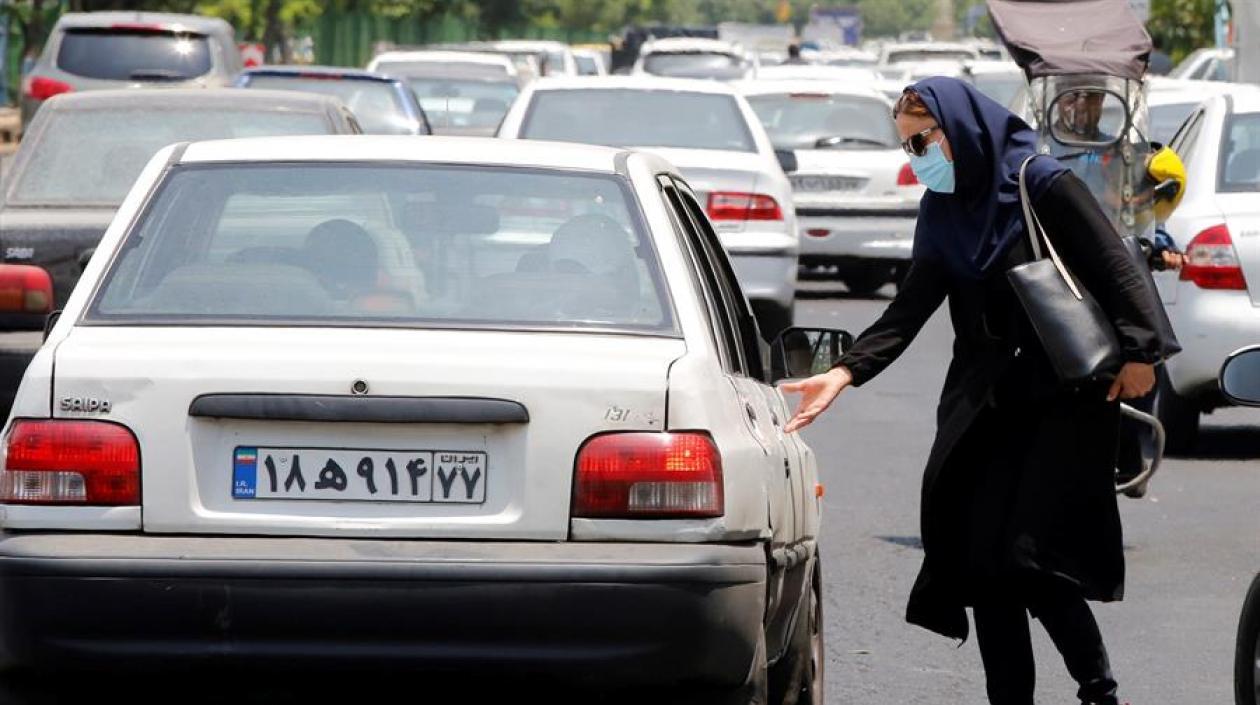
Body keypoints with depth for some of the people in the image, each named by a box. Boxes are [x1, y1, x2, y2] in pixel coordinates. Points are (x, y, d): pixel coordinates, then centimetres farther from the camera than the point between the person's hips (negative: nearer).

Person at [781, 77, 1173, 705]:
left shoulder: (1043, 186, -8)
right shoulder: (943, 211, 10)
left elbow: (1115, 270, -10)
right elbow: (909, 310, 3)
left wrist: (1137, 352, -18)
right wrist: (845, 373, -10)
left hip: (1065, 402, -7)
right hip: (986, 405, 7)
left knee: (1029, 557, -12)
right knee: (981, 558, 1)